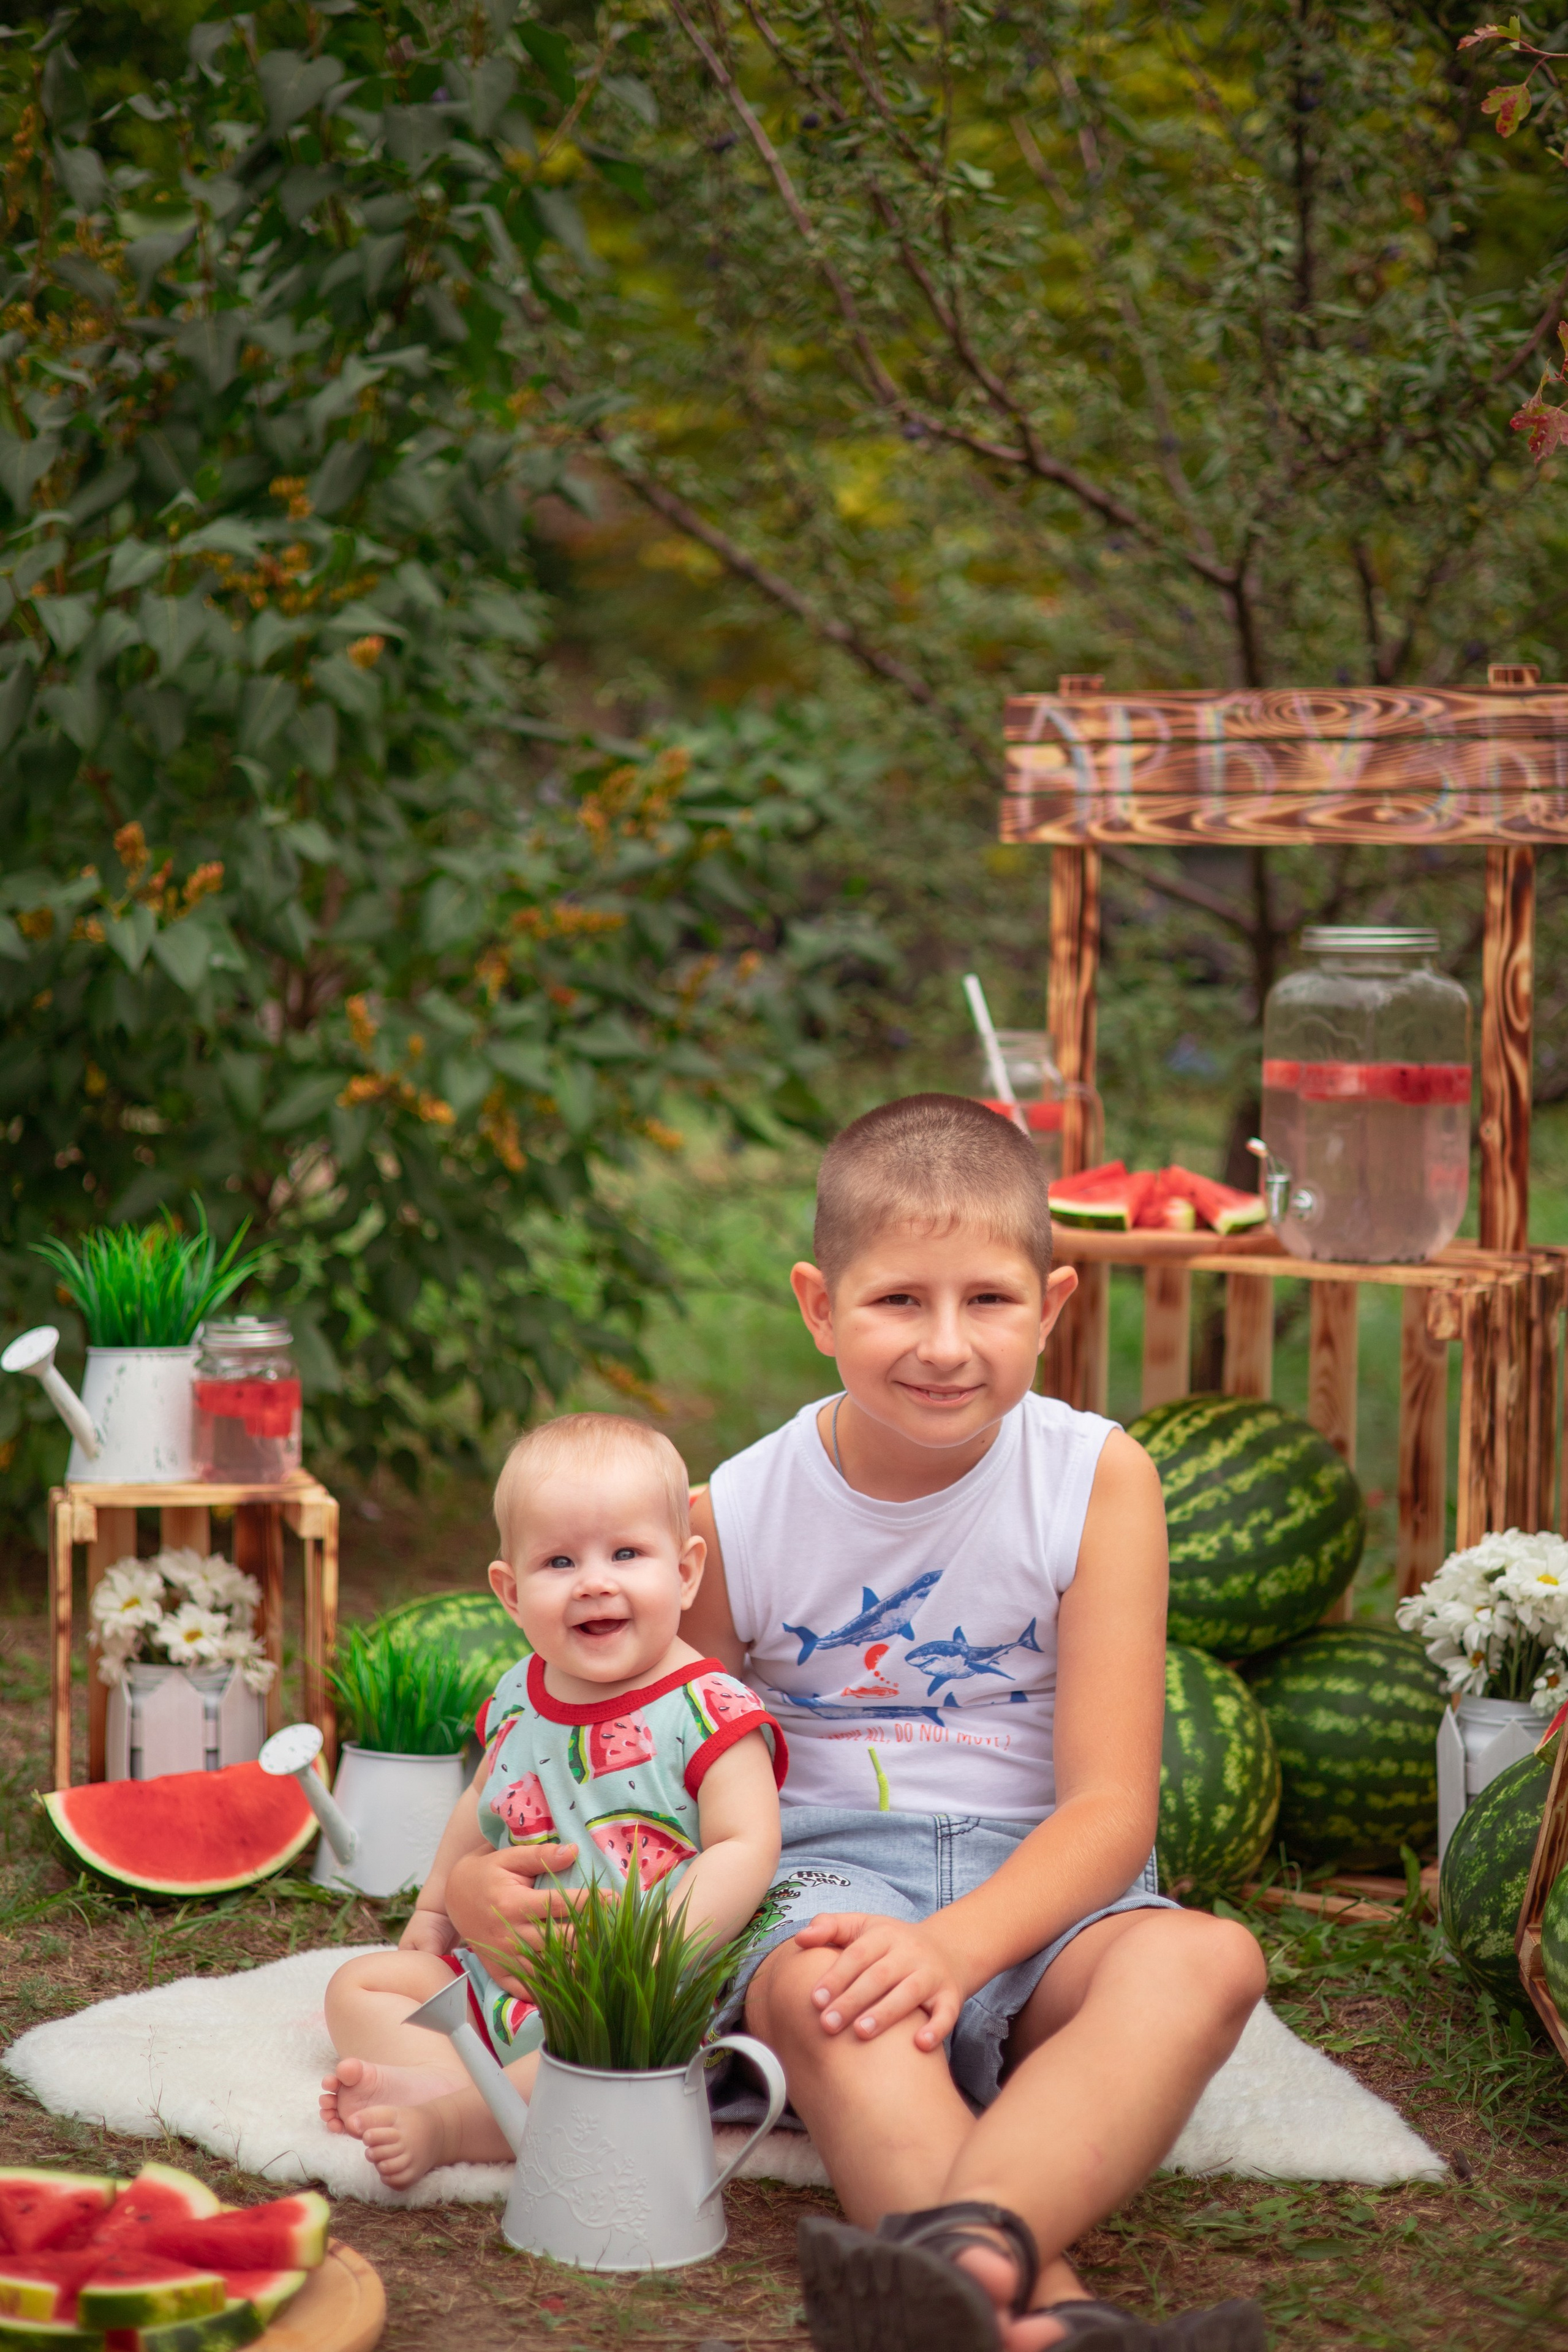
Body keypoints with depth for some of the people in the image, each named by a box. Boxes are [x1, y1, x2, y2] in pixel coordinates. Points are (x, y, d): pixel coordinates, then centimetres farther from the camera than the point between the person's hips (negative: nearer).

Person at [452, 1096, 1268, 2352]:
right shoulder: (735, 1516, -1)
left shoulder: (1098, 1479, -3)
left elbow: (1111, 1801, -8)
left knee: (1206, 1958, -34)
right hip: (821, 1867, 0)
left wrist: (954, 1944, -27)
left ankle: (969, 2245, -59)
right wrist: (505, 1887, -14)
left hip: (1035, 1885, 0)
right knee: (827, 1992, -37)